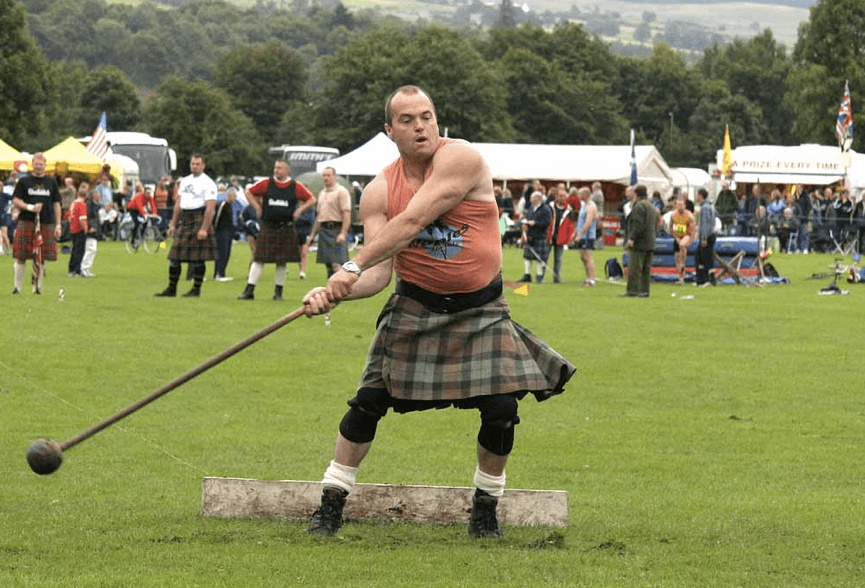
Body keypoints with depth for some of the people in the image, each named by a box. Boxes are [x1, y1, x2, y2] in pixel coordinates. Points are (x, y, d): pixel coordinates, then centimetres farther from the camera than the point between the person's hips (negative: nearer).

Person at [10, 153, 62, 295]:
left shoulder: (51, 183, 13)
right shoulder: (24, 181, 7)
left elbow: (56, 204, 14)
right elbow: (15, 201, 2)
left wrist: (58, 225, 7)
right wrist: (30, 207, -15)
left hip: (46, 224, 2)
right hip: (26, 223, -2)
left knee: (41, 258, 2)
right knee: (21, 257, -3)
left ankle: (37, 286, 10)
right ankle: (17, 287, 5)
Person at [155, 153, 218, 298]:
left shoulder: (207, 183, -7)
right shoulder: (185, 181, 16)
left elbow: (210, 207, -14)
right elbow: (178, 203, 19)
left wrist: (204, 229, -21)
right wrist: (173, 224, 13)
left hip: (199, 220, -7)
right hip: (184, 220, 7)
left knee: (197, 257, -4)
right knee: (174, 256, 5)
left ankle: (196, 290, 5)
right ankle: (171, 289, 13)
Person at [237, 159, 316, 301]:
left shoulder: (296, 187, 2)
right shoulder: (266, 184, 2)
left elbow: (311, 200, 10)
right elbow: (249, 192, 13)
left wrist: (300, 210, -3)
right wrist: (257, 207, 3)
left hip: (286, 229, 0)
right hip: (267, 227, 0)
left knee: (282, 261, 5)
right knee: (258, 259, -4)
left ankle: (278, 291, 16)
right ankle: (249, 290, -3)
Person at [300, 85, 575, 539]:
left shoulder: (461, 159, -16)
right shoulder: (379, 191, -3)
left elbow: (411, 222, -25)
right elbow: (380, 272, -7)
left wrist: (352, 268, -30)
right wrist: (334, 294, -26)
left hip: (481, 310, -2)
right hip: (416, 306, 2)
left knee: (501, 409, -11)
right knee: (367, 403, -6)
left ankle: (485, 509, 11)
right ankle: (329, 506, 6)